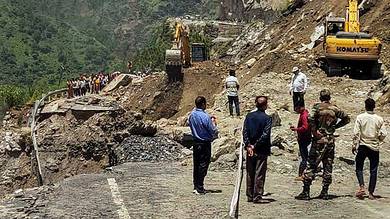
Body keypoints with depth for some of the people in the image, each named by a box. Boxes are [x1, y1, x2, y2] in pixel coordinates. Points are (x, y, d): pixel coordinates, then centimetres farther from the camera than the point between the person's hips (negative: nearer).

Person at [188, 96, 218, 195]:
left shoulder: (191, 115, 0)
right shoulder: (205, 117, -21)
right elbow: (213, 131, -15)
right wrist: (214, 123, 5)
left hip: (196, 143, 7)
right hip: (205, 144, -7)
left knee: (196, 165, 14)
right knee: (203, 165, 0)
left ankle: (196, 186, 19)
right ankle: (199, 188, 1)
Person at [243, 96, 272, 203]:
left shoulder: (249, 116, 4)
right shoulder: (267, 118, -9)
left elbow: (245, 132, -2)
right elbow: (265, 135, -16)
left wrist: (248, 145, -7)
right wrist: (255, 146, -11)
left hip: (250, 149, 4)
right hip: (262, 151, -4)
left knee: (250, 173, 12)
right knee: (259, 174, 0)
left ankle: (250, 196, 17)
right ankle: (257, 197, 0)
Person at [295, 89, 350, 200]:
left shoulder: (317, 107, -5)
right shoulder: (335, 108, 7)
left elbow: (310, 119, -21)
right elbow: (346, 118, 16)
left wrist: (314, 132, -12)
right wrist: (335, 126, 16)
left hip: (319, 140, -3)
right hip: (330, 140, 4)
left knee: (312, 165, -2)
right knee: (328, 167, 10)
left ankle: (306, 192, -5)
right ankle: (325, 192, 11)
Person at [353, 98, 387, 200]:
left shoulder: (360, 117, -6)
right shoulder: (379, 119, -1)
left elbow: (356, 133, -9)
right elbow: (383, 134, -2)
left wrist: (354, 145, -1)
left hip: (362, 146, -1)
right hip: (374, 147, 1)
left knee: (359, 168, 9)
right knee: (373, 170, 6)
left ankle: (362, 187, -11)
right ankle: (371, 193, 6)